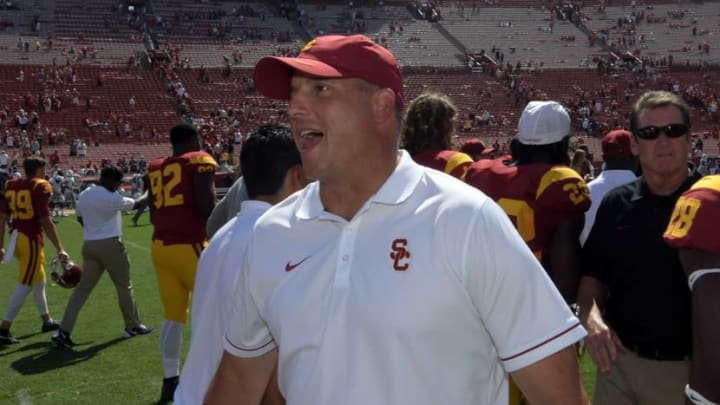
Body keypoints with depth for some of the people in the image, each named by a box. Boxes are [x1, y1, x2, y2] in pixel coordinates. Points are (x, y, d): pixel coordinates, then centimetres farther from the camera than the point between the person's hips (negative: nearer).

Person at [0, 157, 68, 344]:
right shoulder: (40, 187, -11)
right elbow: (45, 221, -16)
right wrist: (60, 249, -14)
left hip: (16, 238, 8)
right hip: (31, 240, -8)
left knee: (39, 280, 23)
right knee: (25, 286, -2)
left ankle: (47, 321, 36)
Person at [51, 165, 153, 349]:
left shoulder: (83, 195, 6)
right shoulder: (112, 198, -15)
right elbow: (136, 204, -2)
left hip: (89, 245, 6)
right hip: (110, 245, -6)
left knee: (83, 288, 6)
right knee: (124, 286, 11)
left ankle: (63, 331, -4)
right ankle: (133, 326, 23)